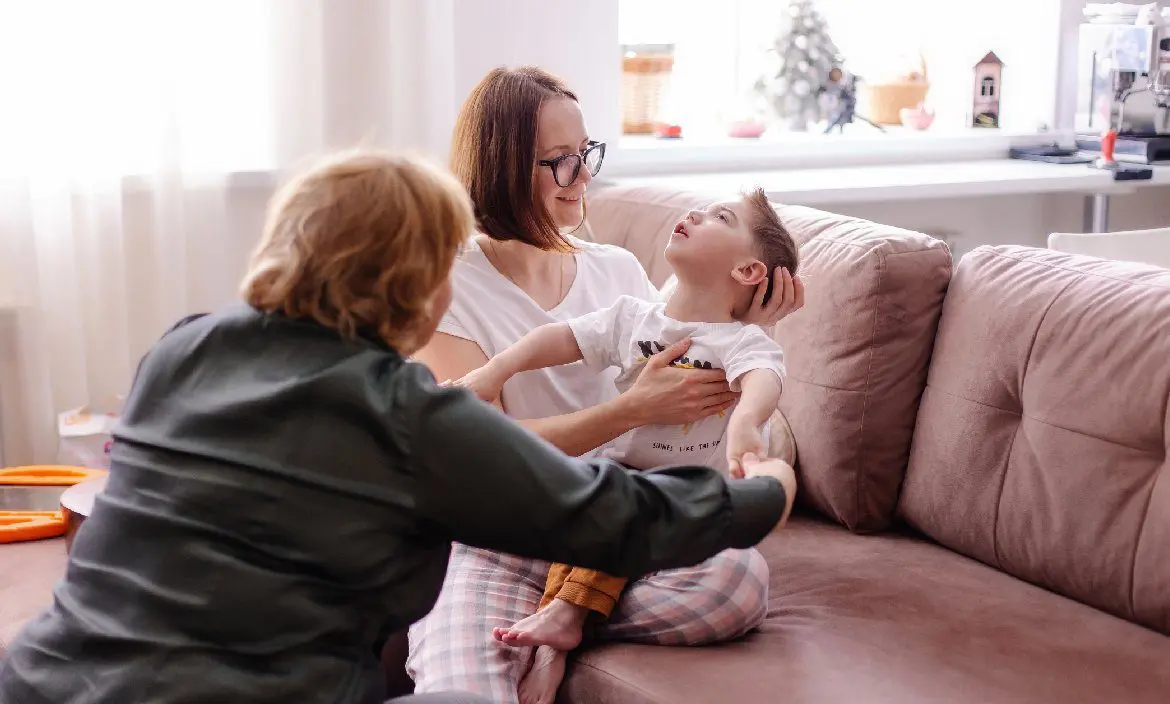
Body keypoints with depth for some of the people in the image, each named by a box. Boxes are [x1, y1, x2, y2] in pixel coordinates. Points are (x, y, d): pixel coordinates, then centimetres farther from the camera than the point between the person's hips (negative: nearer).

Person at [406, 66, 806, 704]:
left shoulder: (618, 269, 11)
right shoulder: (446, 287, -4)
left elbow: (684, 384, 13)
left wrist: (747, 326, -5)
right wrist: (631, 410, -24)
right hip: (495, 546, -5)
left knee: (741, 576, -27)